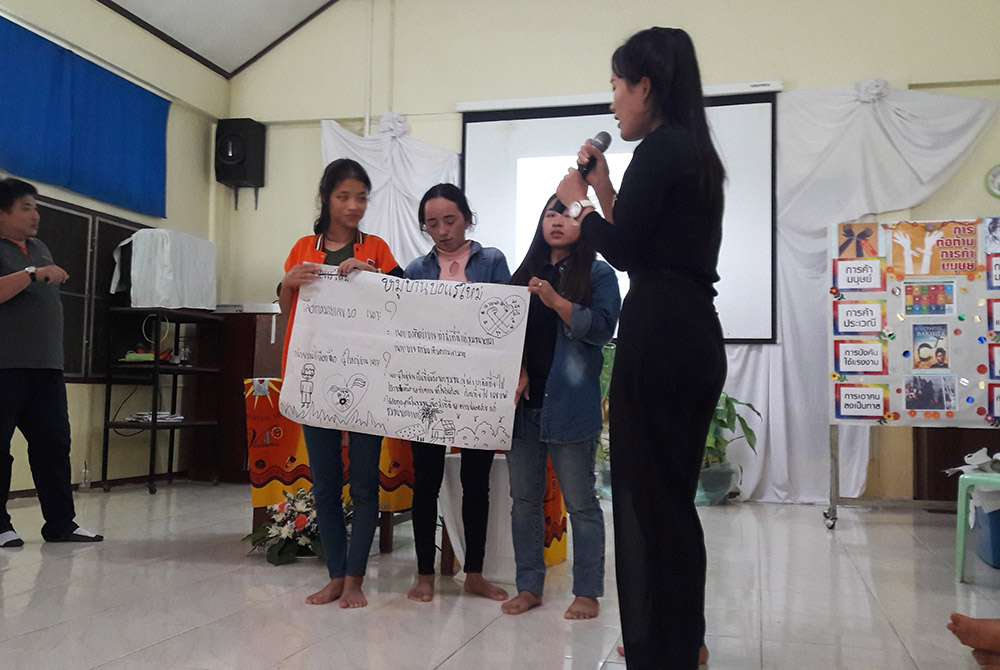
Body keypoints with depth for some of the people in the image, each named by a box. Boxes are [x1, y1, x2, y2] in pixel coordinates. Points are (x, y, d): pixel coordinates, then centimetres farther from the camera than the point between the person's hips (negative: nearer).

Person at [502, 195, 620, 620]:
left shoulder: (598, 274, 3)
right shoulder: (525, 274, 17)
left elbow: (602, 328, -10)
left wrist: (557, 302, -20)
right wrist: (514, 367, -5)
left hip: (570, 405, -5)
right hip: (523, 402, 5)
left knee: (580, 502, 0)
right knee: (524, 499, 9)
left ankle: (587, 592, 11)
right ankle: (529, 586, 20)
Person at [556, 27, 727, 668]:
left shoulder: (660, 146, -9)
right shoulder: (696, 150, 20)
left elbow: (624, 251, -13)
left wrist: (578, 202, 3)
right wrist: (605, 192, 17)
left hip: (658, 333, -10)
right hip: (698, 334, 10)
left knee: (647, 496, -2)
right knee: (675, 496, 18)